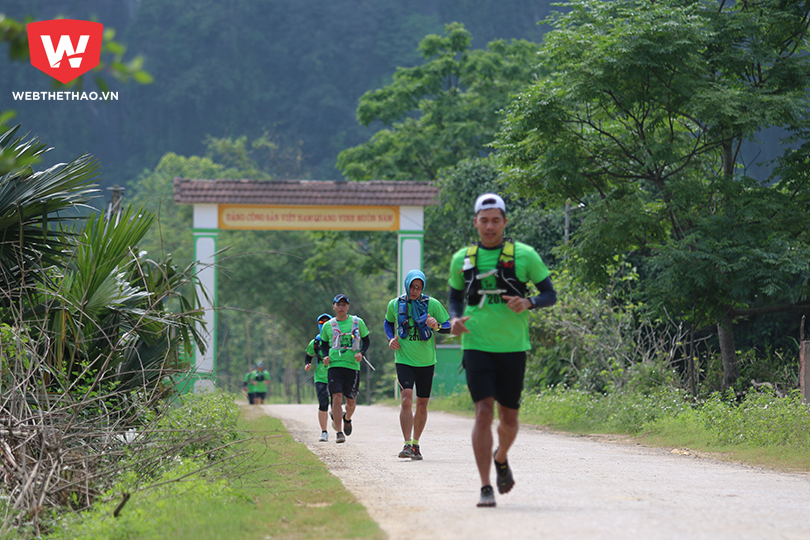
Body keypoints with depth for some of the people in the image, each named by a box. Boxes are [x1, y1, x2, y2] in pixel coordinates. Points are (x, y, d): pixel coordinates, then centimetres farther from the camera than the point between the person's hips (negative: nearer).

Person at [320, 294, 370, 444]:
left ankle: (347, 419, 41)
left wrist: (361, 353, -5)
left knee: (351, 401, 7)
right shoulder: (328, 326, 6)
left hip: (353, 365, 1)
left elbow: (366, 340, 14)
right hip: (335, 365, -1)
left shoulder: (358, 322, 5)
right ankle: (339, 432, -12)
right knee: (337, 398, -16)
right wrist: (325, 356, 0)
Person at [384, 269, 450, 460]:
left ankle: (416, 444, 22)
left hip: (426, 361, 1)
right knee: (406, 400, -18)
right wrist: (390, 338, 1)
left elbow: (448, 327, 1)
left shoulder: (432, 304, -4)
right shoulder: (395, 305, 0)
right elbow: (388, 322, 20)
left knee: (422, 404, 8)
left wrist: (437, 326, -22)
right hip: (404, 360, -1)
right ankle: (407, 445, -19)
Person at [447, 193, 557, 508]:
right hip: (477, 347, 0)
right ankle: (486, 489, -12)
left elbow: (550, 295, 6)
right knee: (483, 412, -14)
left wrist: (528, 303, -16)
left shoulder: (524, 255, 1)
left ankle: (501, 459, 42)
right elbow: (455, 296, 19)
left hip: (513, 348, 0)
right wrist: (454, 319, -3)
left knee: (509, 417, 8)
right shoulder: (462, 259, 6)